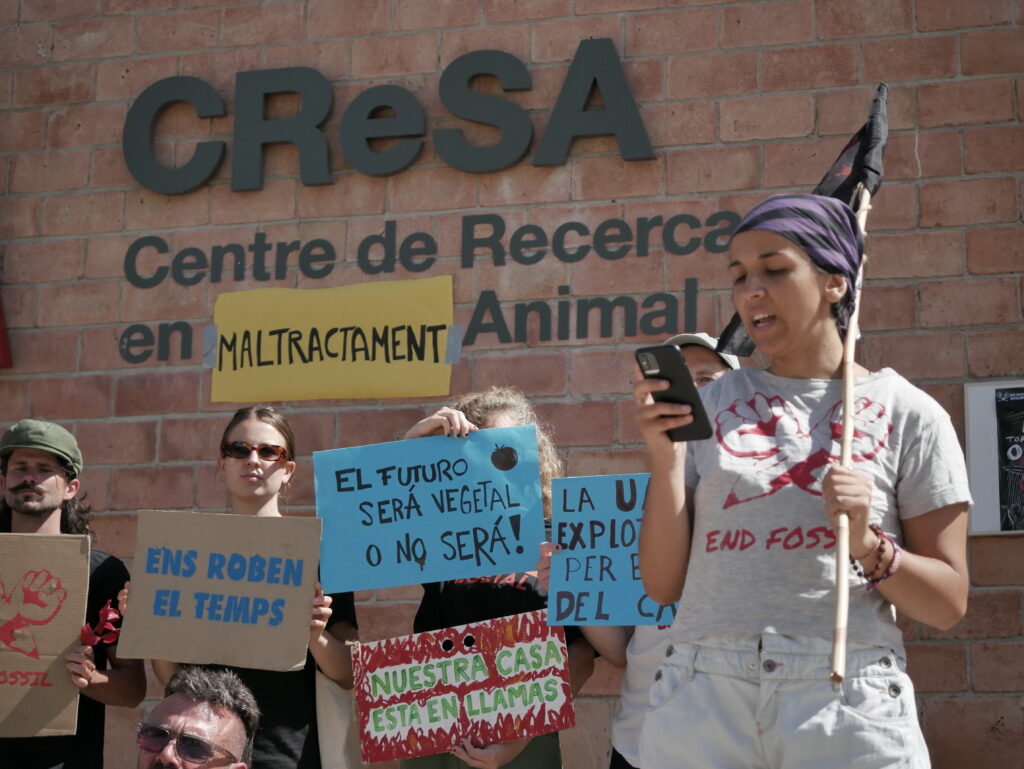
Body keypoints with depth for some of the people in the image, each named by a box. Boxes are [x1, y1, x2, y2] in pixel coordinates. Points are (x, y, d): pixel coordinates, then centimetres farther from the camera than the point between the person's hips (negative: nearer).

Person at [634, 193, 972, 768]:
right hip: (701, 700, 2)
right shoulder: (710, 407, 9)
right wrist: (665, 459, -5)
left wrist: (870, 546, -14)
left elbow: (948, 603, 3)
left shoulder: (907, 414, 3)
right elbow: (664, 584, 6)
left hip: (847, 701, -2)